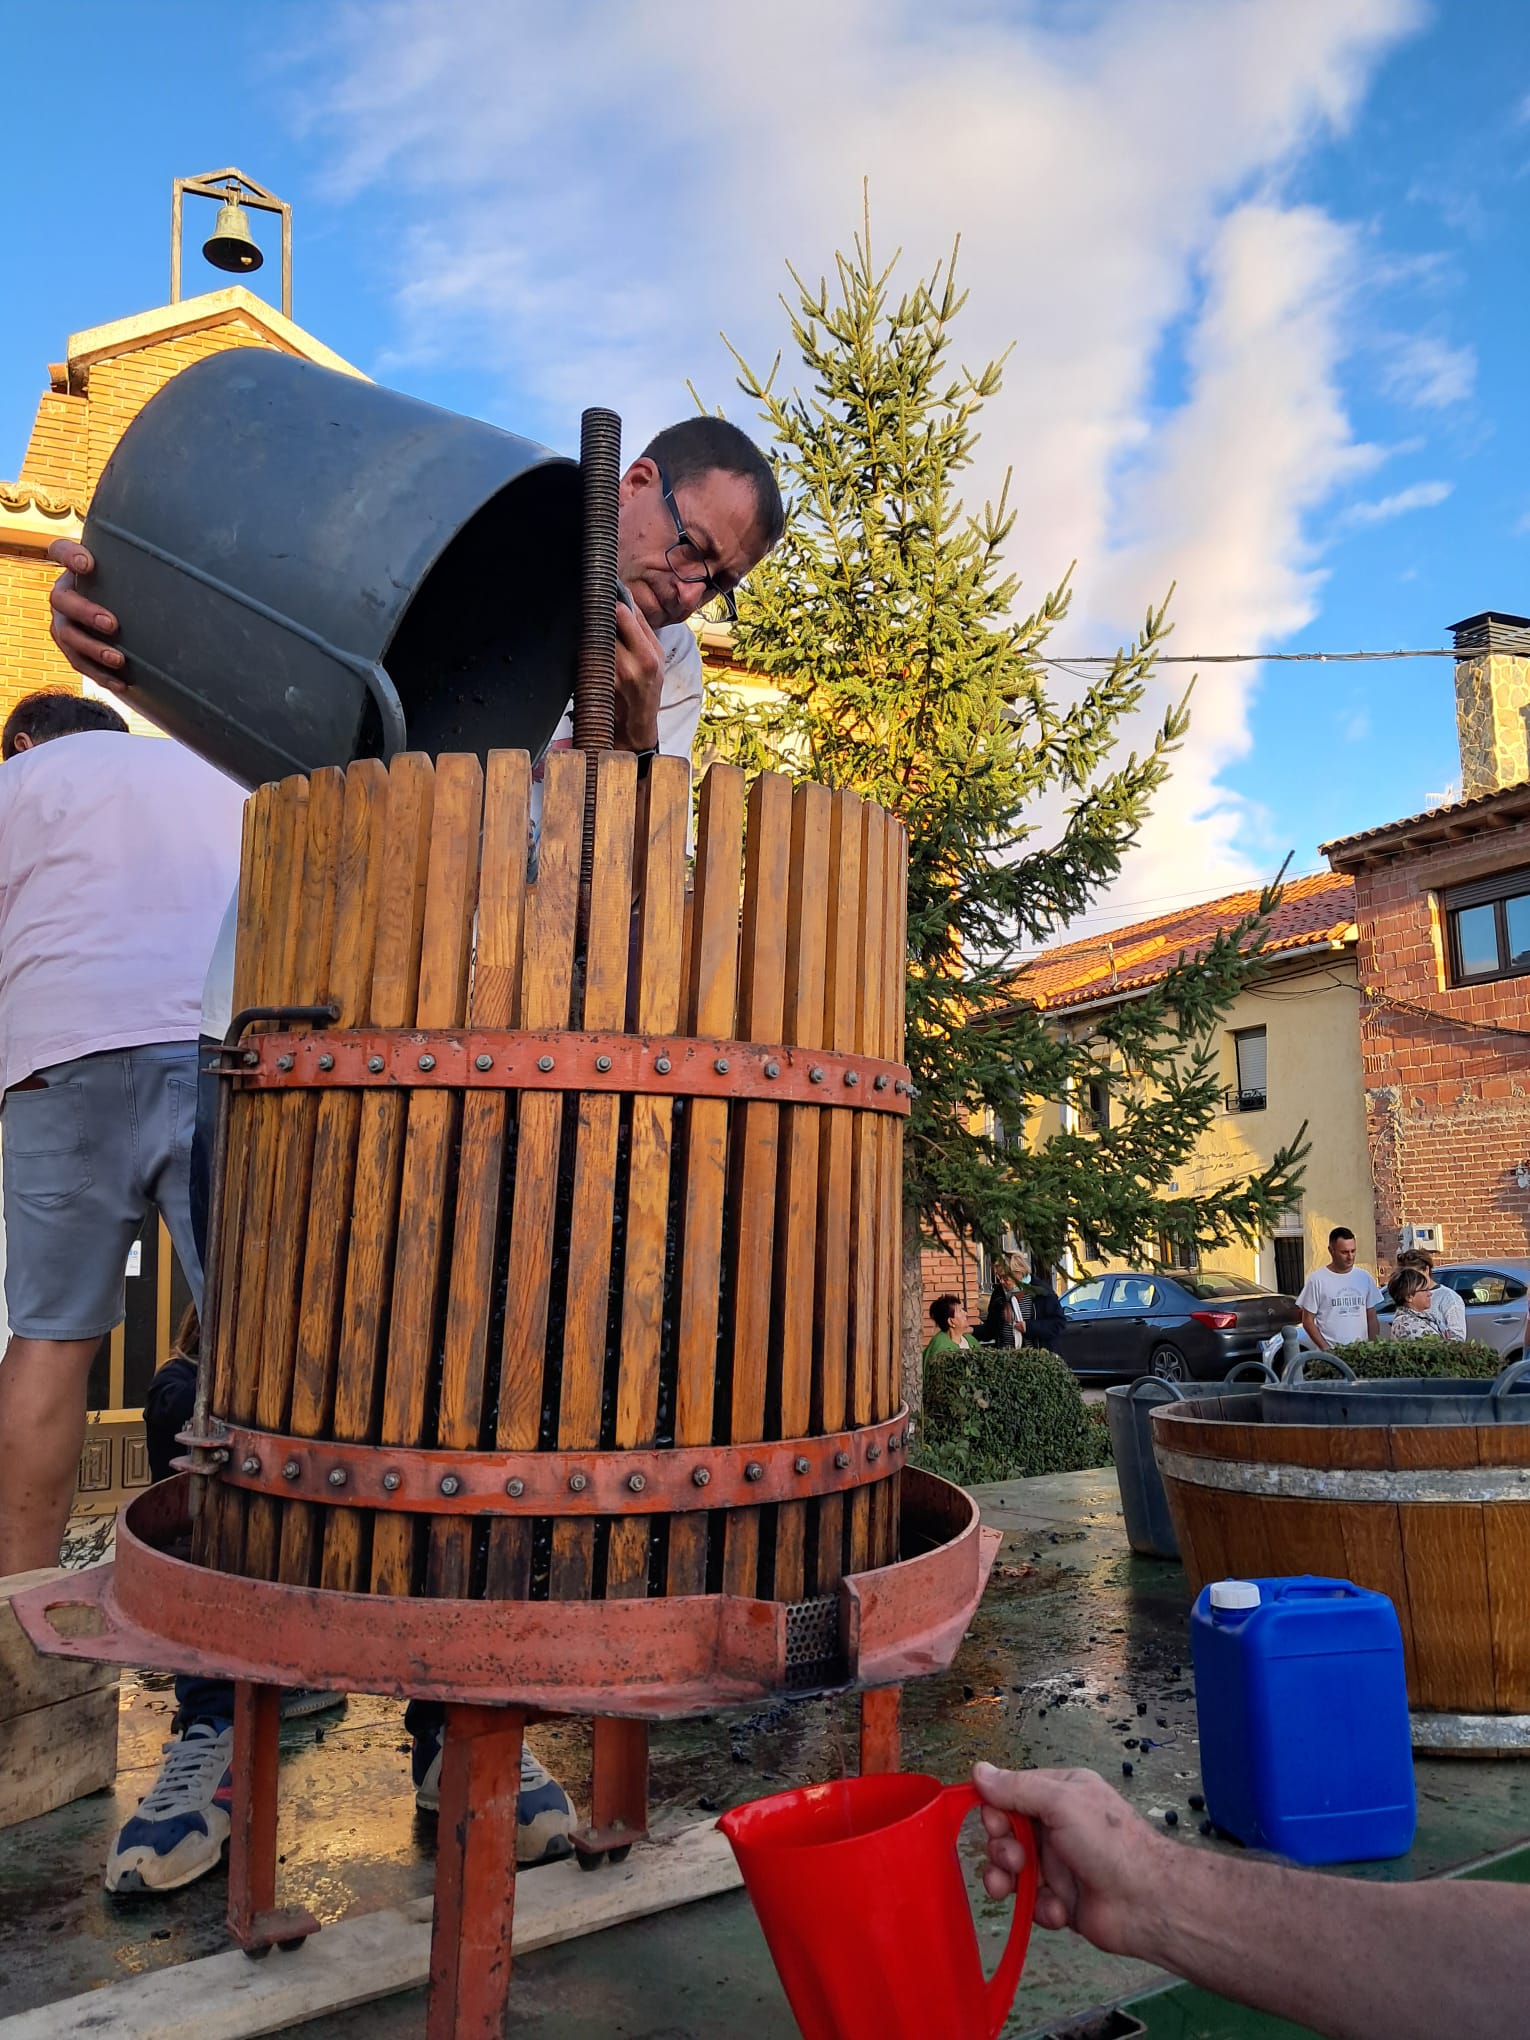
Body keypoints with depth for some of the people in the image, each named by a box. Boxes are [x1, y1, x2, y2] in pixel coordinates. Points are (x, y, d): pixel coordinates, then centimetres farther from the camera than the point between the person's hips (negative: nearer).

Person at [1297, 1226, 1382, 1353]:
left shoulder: (1365, 1277, 9)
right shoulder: (1317, 1280, -4)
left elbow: (1372, 1319, 14)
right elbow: (1308, 1321, -2)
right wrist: (1326, 1348, -11)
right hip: (1330, 1353, -3)